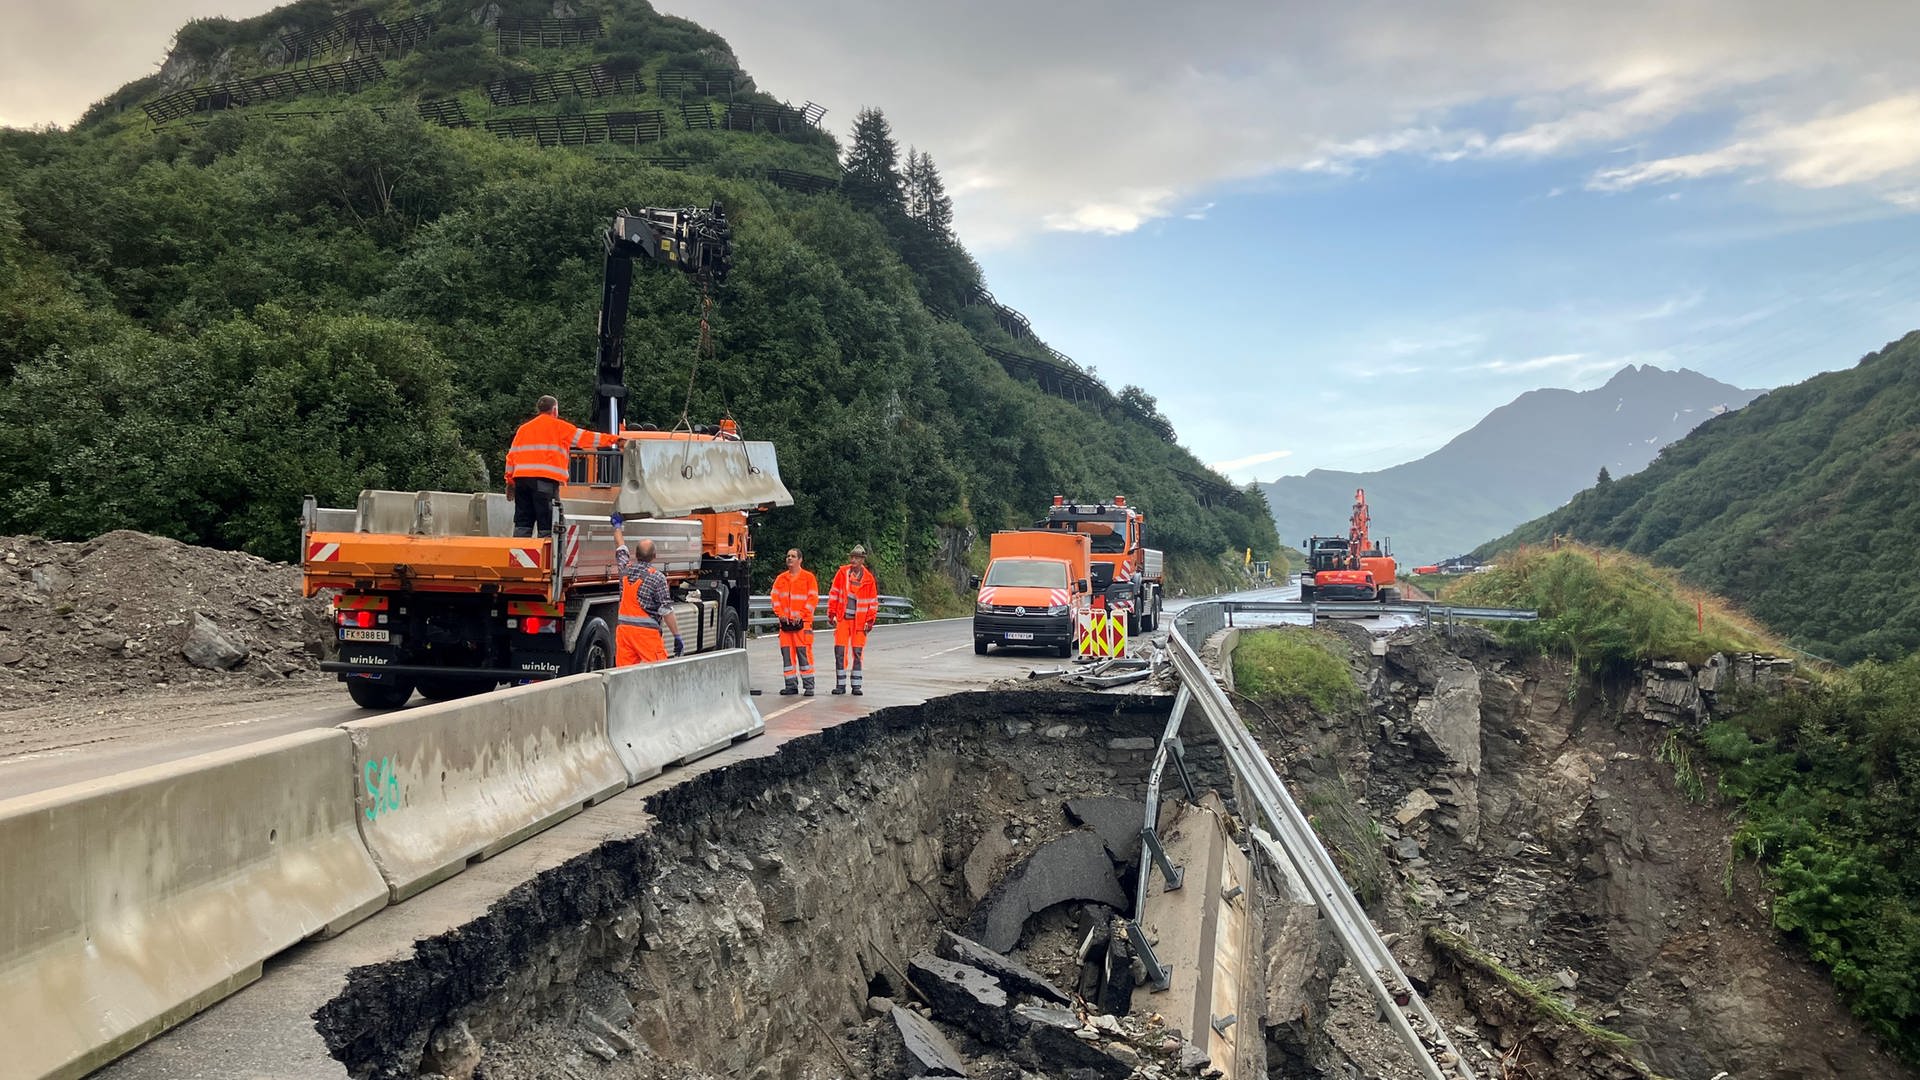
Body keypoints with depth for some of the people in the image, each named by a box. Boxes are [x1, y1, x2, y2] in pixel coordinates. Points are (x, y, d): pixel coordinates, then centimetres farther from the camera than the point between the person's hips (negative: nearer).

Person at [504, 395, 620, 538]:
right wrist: (614, 439, 7)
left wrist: (510, 481, 20)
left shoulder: (523, 428, 21)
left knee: (522, 522, 7)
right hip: (545, 479, -5)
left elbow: (511, 455, 18)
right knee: (546, 522, -6)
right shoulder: (558, 426, 6)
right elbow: (584, 437, 4)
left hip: (521, 478, 5)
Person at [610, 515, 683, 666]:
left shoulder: (626, 568, 6)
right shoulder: (657, 577, -9)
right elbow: (666, 611, -11)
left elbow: (620, 548, 28)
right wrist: (677, 637, -6)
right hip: (647, 632, -6)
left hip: (624, 629, 6)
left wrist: (617, 526, 46)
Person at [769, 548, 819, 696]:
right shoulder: (781, 578, 14)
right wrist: (780, 613, -6)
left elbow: (813, 598, -4)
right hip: (785, 622, 4)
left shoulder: (808, 577, 2)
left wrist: (801, 614, -13)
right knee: (786, 652, 4)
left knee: (804, 652, -7)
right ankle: (791, 685, 12)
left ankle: (809, 686, -1)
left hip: (802, 622, -4)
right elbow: (775, 597, 10)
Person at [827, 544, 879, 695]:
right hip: (842, 619, 1)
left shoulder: (868, 578, 1)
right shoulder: (842, 572, 3)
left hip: (859, 621, -1)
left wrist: (870, 621, 0)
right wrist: (832, 614, 2)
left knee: (858, 653, 2)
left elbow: (873, 601, 5)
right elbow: (834, 594, 7)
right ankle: (840, 684, 9)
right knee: (840, 651, 0)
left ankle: (856, 686, 9)